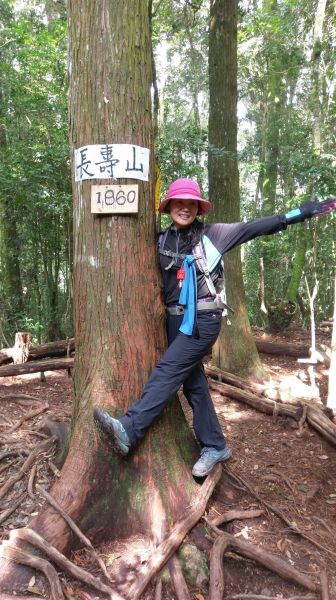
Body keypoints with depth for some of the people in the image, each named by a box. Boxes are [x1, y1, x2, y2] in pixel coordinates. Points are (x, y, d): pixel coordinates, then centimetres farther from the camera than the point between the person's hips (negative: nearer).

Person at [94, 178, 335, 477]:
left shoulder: (212, 233, -1)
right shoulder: (162, 239, 9)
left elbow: (254, 227, -1)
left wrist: (300, 212, -1)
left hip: (204, 318, -5)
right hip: (176, 319, 6)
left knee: (168, 370, -17)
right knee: (193, 383, 8)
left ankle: (128, 430, -20)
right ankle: (215, 446, 21)